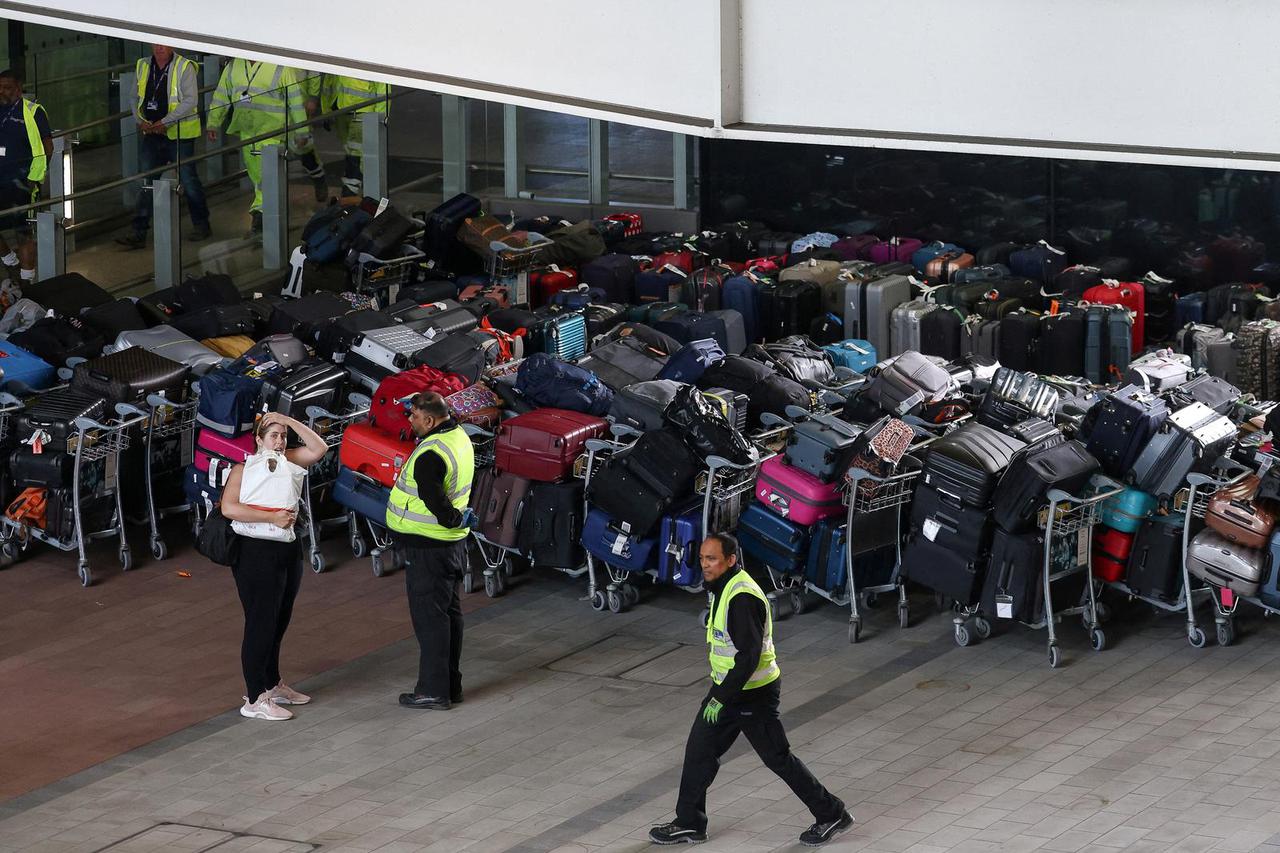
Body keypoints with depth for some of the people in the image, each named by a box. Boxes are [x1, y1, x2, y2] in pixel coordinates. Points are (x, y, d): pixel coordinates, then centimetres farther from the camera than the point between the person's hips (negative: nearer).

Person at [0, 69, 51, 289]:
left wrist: (35, 178, -9)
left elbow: (47, 147, -4)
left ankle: (26, 280, 1)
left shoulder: (32, 112, -4)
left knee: (23, 233, -4)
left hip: (21, 182, -5)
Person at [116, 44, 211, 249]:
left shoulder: (185, 67, -9)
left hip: (179, 134, -4)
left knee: (188, 179, 6)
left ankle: (201, 225, 23)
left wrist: (165, 121, -19)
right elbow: (136, 97, 15)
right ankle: (138, 233, -1)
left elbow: (190, 101, -15)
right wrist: (141, 121, -3)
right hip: (151, 133, 4)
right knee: (146, 183, 0)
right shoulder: (143, 66, 8)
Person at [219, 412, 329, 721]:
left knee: (278, 623, 18)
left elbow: (319, 448, -1)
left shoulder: (287, 462, 11)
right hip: (256, 552, -7)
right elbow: (229, 507, -17)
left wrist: (288, 420, -3)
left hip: (288, 550, 7)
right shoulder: (244, 468, -5)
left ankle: (273, 685, 32)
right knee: (261, 624, -7)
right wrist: (272, 518, -20)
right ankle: (255, 699, -5)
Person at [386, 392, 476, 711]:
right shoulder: (458, 436, 4)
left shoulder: (429, 456, -26)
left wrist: (455, 519, -13)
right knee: (449, 612, 16)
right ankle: (451, 685, 25)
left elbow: (434, 501, -27)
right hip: (453, 544, 10)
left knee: (429, 616, -3)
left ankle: (433, 691, 1)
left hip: (428, 549, -10)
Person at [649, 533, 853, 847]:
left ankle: (831, 815, 15)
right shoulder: (724, 588, 7)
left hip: (752, 694, -10)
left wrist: (721, 698, -26)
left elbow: (749, 655, -29)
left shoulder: (743, 597, -25)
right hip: (728, 687, 10)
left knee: (777, 757, 2)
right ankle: (689, 824, 19)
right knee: (699, 750, 9)